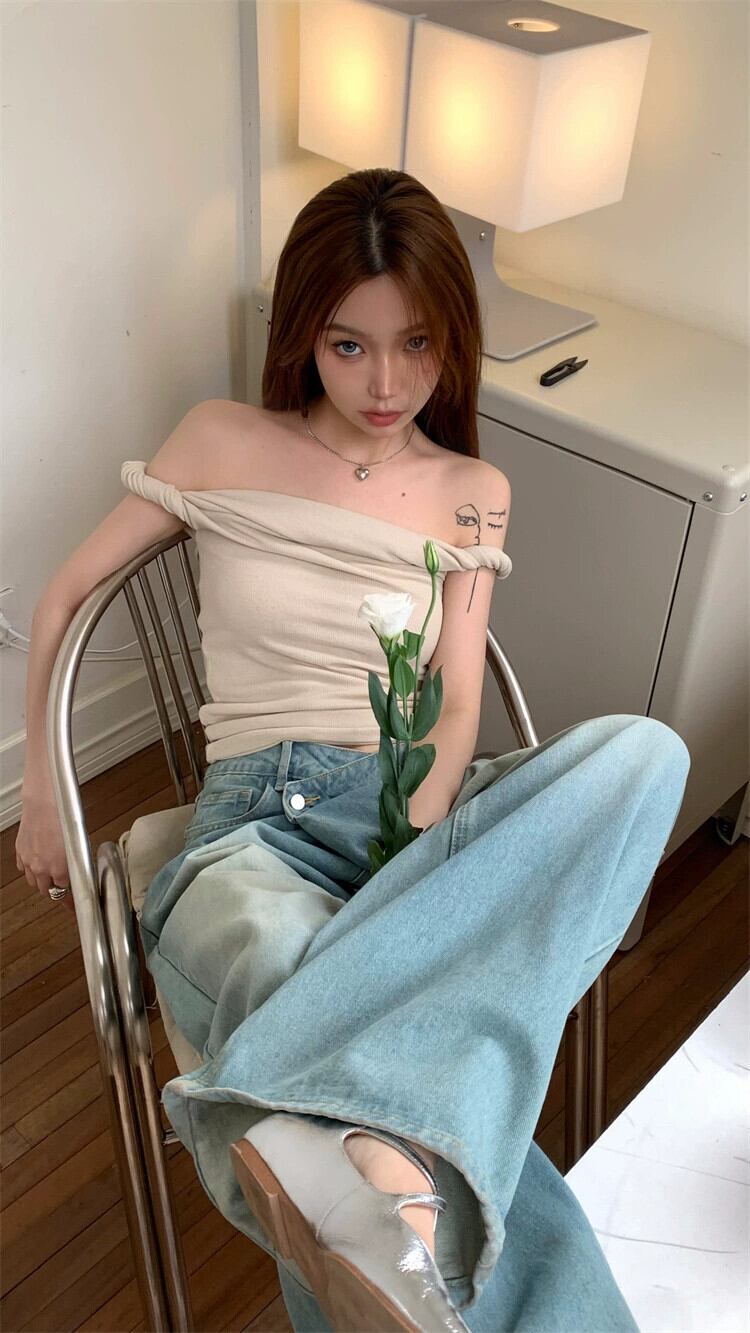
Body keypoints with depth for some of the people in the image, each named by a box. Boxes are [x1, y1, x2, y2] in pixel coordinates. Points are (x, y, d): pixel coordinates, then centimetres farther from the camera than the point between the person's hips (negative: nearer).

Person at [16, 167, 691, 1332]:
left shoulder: (472, 493, 13)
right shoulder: (225, 443, 7)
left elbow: (458, 708, 4)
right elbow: (66, 597, 15)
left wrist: (417, 841, -16)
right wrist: (41, 797, 14)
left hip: (419, 813, 3)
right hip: (257, 824, -3)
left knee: (642, 750, -34)